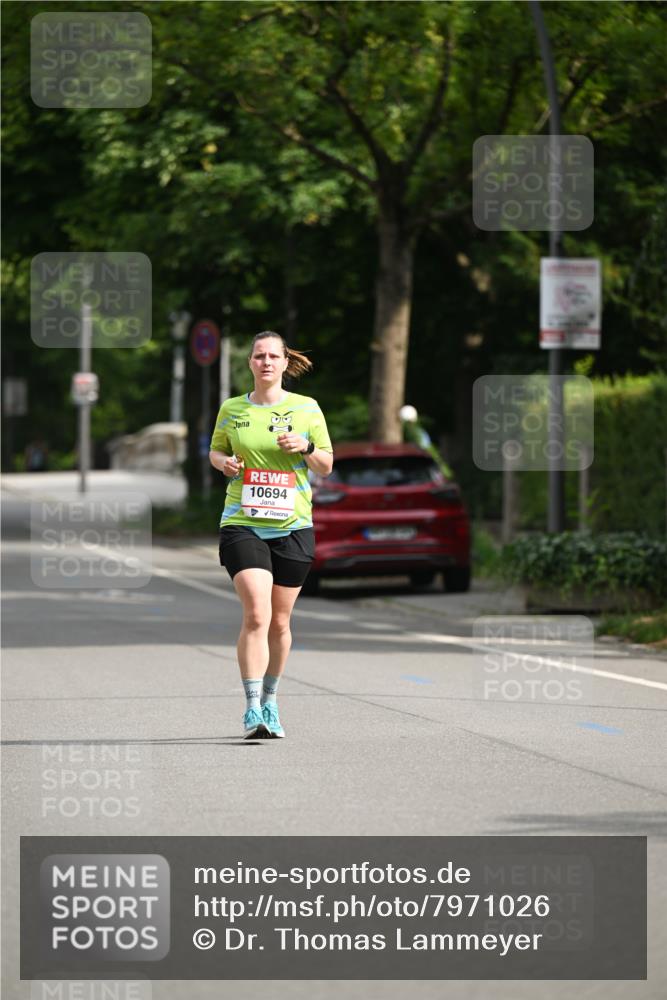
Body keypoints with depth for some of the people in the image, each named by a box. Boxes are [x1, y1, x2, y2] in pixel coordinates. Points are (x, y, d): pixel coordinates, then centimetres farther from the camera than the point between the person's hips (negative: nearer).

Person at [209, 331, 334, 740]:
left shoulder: (306, 408, 4)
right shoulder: (231, 410, 6)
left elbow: (327, 465, 8)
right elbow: (216, 450, 20)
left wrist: (305, 448, -13)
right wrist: (223, 461, -3)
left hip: (293, 526, 1)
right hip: (243, 525, -1)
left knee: (279, 621, 8)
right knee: (256, 615, -17)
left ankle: (270, 702, 27)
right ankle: (252, 709, -17)